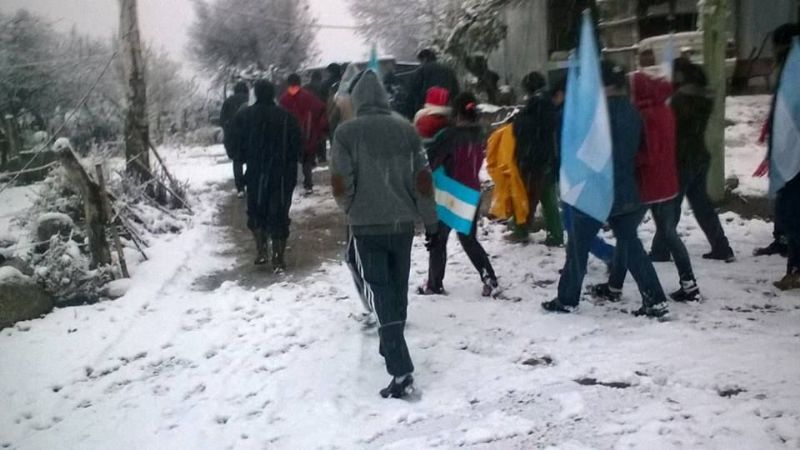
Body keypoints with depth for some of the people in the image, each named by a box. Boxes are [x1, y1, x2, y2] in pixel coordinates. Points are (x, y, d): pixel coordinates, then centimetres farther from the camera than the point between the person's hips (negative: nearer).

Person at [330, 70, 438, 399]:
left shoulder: (346, 132, -6)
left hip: (366, 225, -3)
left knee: (382, 297, -3)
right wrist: (430, 221, 12)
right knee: (398, 293, 18)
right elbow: (423, 180, 3)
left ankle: (401, 371, -11)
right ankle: (391, 350, 35)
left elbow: (340, 185, -9)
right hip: (402, 223, 4)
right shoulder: (406, 130, 3)